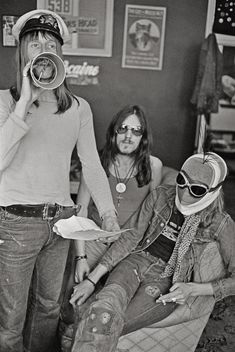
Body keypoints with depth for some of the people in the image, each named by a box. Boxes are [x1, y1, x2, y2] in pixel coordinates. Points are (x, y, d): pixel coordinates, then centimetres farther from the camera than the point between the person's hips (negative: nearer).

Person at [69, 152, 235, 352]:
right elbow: (133, 237, 3)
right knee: (103, 314, -31)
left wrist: (194, 289, -15)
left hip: (168, 281, -2)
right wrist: (92, 279, -3)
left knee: (102, 328, -28)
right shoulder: (160, 196, 2)